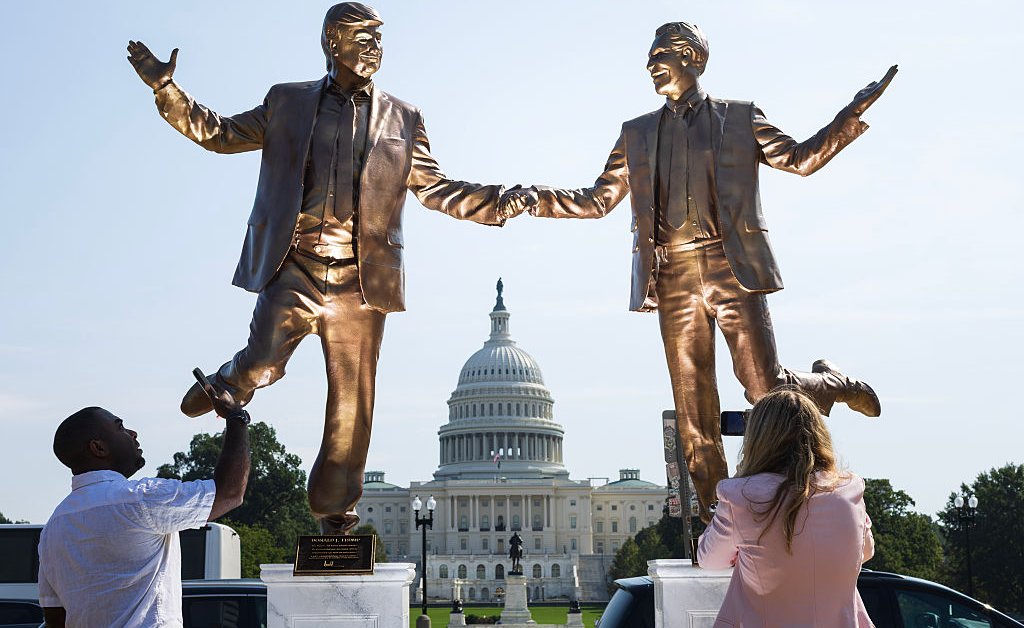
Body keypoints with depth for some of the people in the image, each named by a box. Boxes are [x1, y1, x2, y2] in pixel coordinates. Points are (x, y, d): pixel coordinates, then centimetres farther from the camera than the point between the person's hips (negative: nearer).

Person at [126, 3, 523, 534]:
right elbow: (219, 133, 16)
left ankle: (334, 509, 22)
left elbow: (435, 190, 13)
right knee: (261, 366, -20)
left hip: (360, 281, 1)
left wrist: (503, 200, 0)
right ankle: (228, 384, 19)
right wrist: (166, 88, 5)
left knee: (352, 401, 4)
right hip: (294, 270, -1)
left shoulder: (402, 119, 13)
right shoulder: (288, 102, 12)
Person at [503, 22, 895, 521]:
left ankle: (831, 383, 29)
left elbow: (799, 158, 9)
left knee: (766, 389, -5)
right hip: (673, 278, 3)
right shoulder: (637, 134, 18)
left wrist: (853, 113, -2)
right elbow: (598, 200, 18)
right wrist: (535, 198, 4)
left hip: (731, 269, -2)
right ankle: (718, 520, 11)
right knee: (693, 408, 2)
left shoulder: (739, 118, 11)